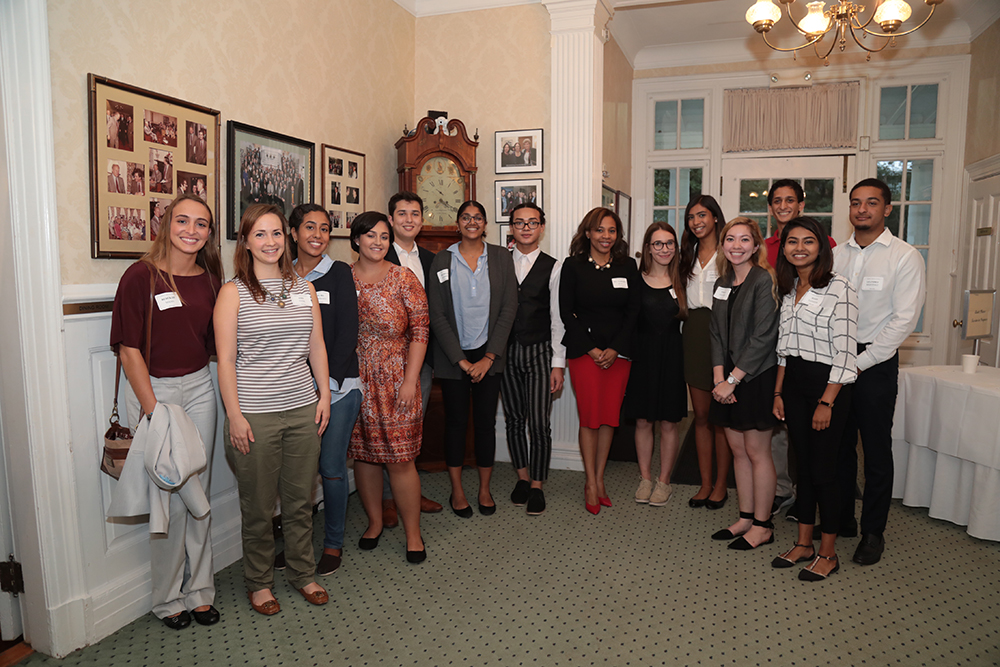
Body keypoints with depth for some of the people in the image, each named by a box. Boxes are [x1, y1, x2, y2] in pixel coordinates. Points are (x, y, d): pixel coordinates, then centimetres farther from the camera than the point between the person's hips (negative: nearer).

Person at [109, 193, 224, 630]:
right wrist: (152, 409, -14)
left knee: (199, 489, 11)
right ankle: (168, 597, 23)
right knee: (169, 495, 3)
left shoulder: (210, 278, 5)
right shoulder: (141, 276, -10)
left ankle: (199, 589, 27)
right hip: (152, 389, -4)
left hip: (199, 387, 5)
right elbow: (129, 349, -11)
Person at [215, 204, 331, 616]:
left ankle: (303, 574, 32)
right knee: (258, 507, 8)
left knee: (301, 500, 14)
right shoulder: (233, 292, -4)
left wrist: (324, 395, 7)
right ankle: (259, 583, 29)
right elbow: (225, 359, -7)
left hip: (302, 411, 4)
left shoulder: (304, 289, 9)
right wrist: (234, 415, -11)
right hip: (255, 414, -3)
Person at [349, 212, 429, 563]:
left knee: (400, 458, -1)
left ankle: (413, 533, 15)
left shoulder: (403, 278, -1)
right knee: (363, 454, 10)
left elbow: (419, 331, -3)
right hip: (354, 380, 3)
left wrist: (410, 379, -10)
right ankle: (375, 522, 30)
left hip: (395, 380, -2)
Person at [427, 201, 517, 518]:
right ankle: (457, 490, 22)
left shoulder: (501, 257, 3)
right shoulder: (442, 260, 2)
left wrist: (488, 358, -9)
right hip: (453, 356, 0)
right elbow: (437, 314, -3)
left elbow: (508, 308, -2)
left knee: (486, 421, 7)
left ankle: (485, 489, 23)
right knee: (456, 421, 7)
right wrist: (460, 360, -9)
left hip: (489, 354, 1)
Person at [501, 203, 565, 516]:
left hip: (539, 352, -2)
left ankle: (537, 486, 14)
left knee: (540, 424, -3)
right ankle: (523, 477, 29)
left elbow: (558, 318, 0)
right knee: (513, 420, 12)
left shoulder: (553, 267, 1)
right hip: (505, 350, 2)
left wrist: (558, 363, -4)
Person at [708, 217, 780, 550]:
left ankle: (762, 526, 15)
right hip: (728, 379, 7)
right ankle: (746, 518, 25)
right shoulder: (722, 284, 11)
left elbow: (763, 337, -17)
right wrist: (718, 376, -3)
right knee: (738, 451, 12)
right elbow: (717, 333, 10)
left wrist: (732, 380, -16)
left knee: (757, 452, 2)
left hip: (756, 377, -7)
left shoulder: (764, 280, -11)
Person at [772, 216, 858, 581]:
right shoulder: (788, 289, 10)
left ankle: (828, 553, 16)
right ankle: (803, 544, 25)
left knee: (823, 470, 0)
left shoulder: (838, 288, -12)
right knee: (803, 466, 14)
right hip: (793, 383, 7)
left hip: (827, 385, -7)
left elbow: (845, 351, -15)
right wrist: (778, 393, 10)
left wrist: (826, 403, -17)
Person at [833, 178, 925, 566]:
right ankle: (838, 520, 25)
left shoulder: (904, 256, -4)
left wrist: (860, 361, -13)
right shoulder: (835, 255, 9)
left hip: (875, 362, -4)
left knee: (876, 450, 4)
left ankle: (873, 532, 18)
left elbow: (904, 319, -10)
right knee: (838, 444, 11)